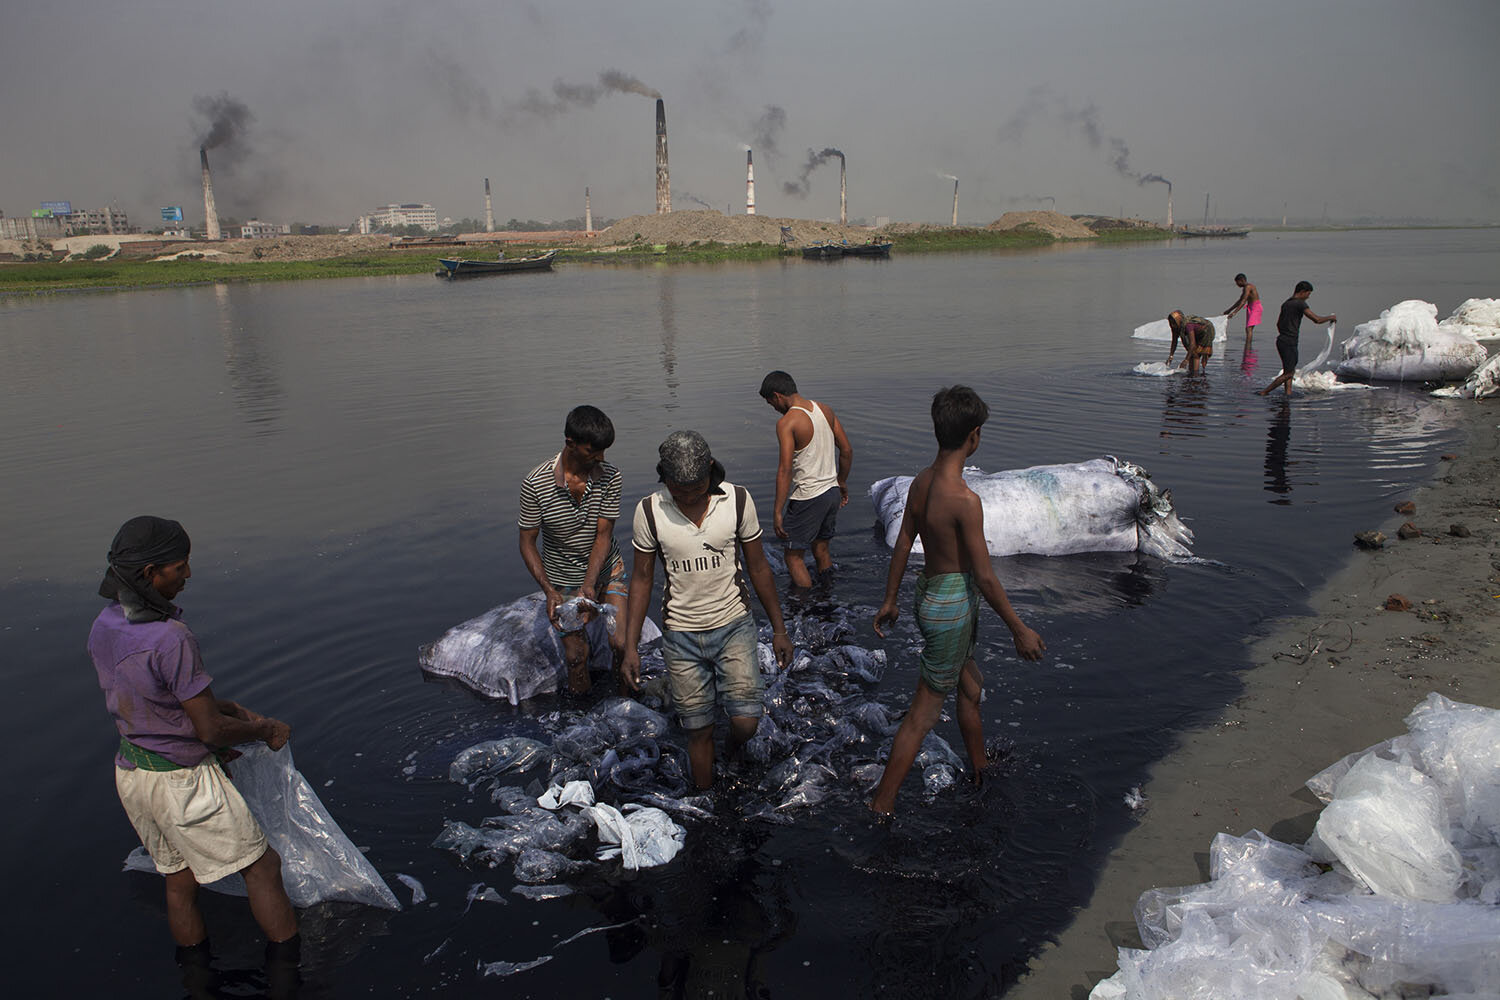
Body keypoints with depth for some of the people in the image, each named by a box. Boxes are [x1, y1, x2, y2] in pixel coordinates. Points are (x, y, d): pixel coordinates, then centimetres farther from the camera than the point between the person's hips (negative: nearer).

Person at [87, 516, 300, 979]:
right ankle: (287, 973, 19)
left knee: (179, 881, 23)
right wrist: (267, 731, -5)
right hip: (183, 781, -8)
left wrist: (228, 708, 10)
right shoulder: (170, 639, -30)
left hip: (132, 770, 8)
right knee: (262, 867, 8)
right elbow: (211, 730, -22)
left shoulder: (103, 626, -3)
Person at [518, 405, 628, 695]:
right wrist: (549, 591, -23)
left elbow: (603, 535, -15)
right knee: (576, 655, 1)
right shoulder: (535, 484, -21)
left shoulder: (610, 477, -16)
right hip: (563, 580, -1)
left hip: (605, 571, 2)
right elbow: (527, 542, -12)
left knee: (622, 643, -8)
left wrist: (589, 585, -27)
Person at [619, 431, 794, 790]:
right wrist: (630, 647, -3)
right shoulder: (649, 511, -11)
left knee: (746, 721, -7)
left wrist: (779, 629, 4)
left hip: (733, 626, 0)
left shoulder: (737, 500, -10)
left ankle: (733, 746, 30)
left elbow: (758, 566, 0)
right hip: (680, 635, 0)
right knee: (699, 730, 8)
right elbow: (642, 578, -1)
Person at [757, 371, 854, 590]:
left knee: (794, 556, 6)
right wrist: (842, 483, 23)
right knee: (821, 549, 21)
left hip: (807, 498, -7)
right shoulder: (825, 411, 5)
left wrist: (778, 512, -20)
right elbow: (847, 451, 10)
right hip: (832, 492, 7)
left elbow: (785, 469, -22)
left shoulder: (787, 422, -17)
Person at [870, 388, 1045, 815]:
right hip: (952, 607, -9)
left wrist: (890, 600, 20)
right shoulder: (965, 500, -27)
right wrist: (1020, 630, -11)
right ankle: (881, 808, 12)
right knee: (923, 712, 3)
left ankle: (981, 771, 48)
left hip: (930, 593, 9)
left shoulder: (921, 481, -2)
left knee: (970, 688, 27)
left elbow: (902, 544, 8)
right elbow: (985, 577, -22)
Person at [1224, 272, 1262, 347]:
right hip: (1250, 308, 10)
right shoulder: (1245, 288, 15)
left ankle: (1247, 351, -26)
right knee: (1248, 329, 14)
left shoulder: (1248, 287, -16)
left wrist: (1234, 312, -27)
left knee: (1249, 328, -19)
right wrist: (1229, 310, 27)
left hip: (1255, 308, -10)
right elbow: (1240, 300, 26)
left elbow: (1243, 302, -23)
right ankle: (1249, 348, 21)